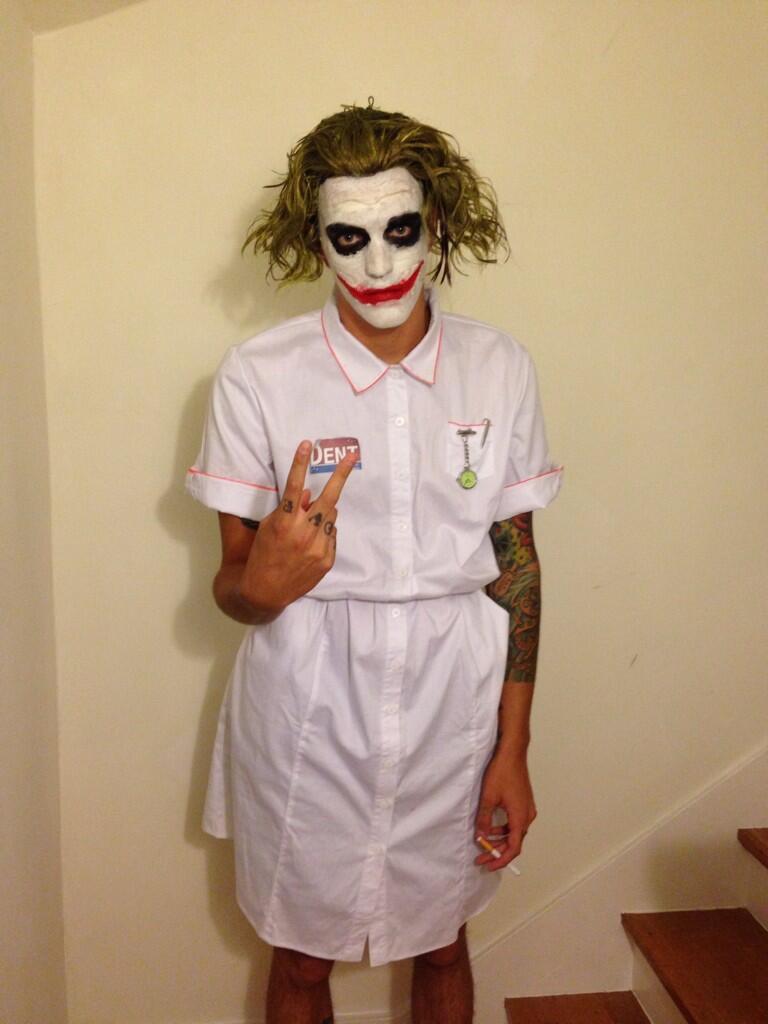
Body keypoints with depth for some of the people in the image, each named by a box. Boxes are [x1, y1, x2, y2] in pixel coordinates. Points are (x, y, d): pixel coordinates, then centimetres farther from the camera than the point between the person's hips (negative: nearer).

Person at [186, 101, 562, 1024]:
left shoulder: (499, 370, -4)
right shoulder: (259, 374, -11)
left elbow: (516, 563, 0)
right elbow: (232, 585, -6)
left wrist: (513, 751, -1)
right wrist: (263, 582, -31)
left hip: (452, 707, 2)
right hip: (307, 709, -1)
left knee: (441, 946, 22)